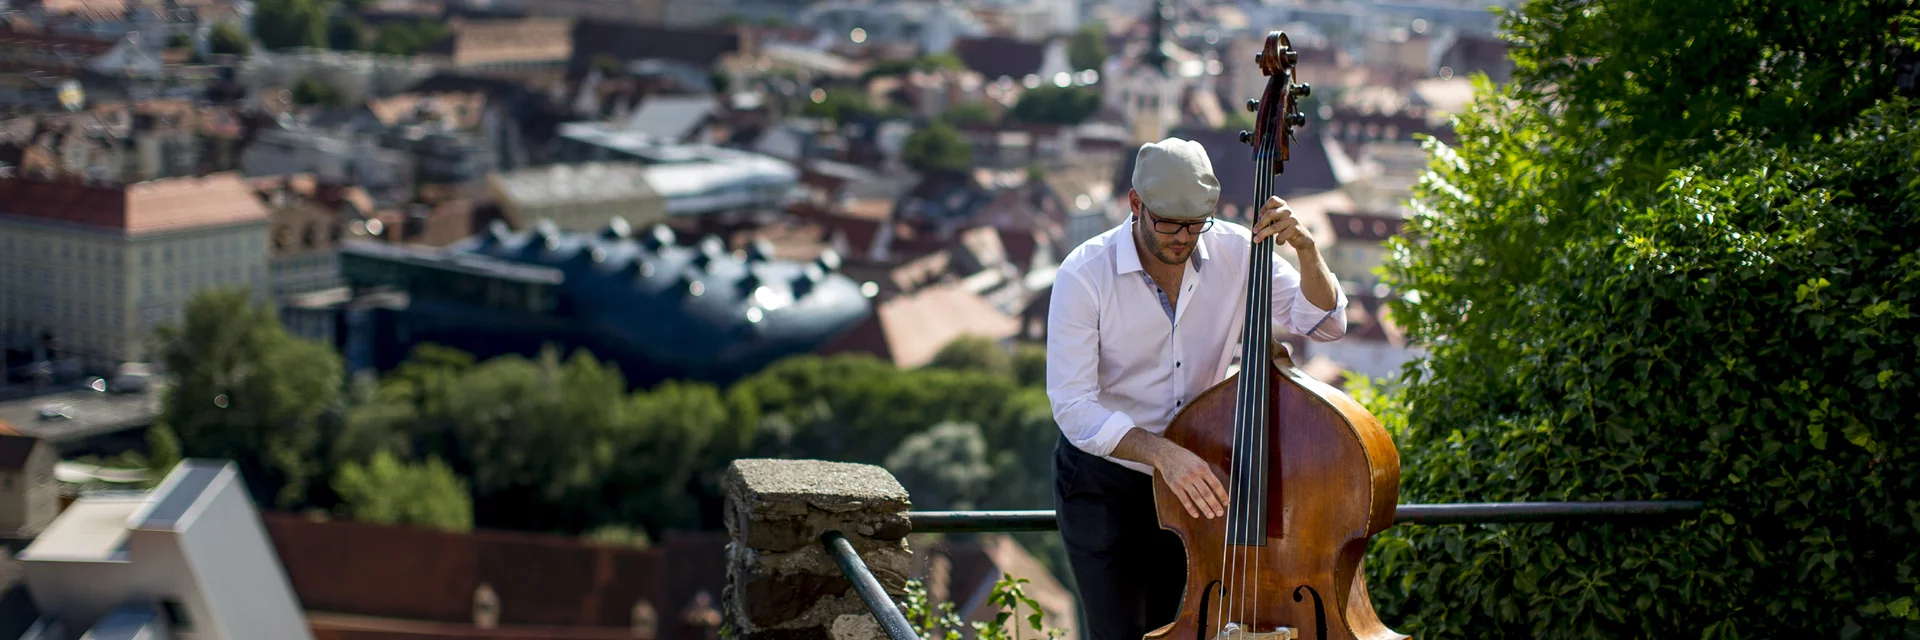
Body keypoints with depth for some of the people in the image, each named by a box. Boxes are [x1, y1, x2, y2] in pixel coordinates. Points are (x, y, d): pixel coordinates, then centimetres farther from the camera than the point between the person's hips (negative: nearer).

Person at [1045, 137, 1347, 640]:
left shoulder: (1235, 253, -9)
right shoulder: (1085, 274, -19)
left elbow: (1323, 323, -2)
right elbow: (1072, 406, -24)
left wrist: (1305, 248, -21)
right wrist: (1161, 452, -38)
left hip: (1195, 479, 3)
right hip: (1103, 484, -3)